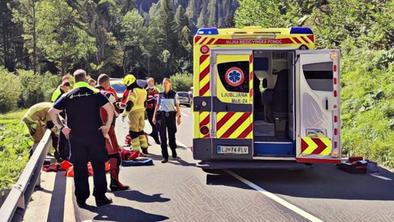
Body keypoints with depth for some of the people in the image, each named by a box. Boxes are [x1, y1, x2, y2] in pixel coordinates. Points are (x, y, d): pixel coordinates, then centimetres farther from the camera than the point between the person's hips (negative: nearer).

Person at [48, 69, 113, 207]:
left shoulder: (68, 96, 3)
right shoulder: (95, 93, -2)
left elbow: (52, 112, 1)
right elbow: (110, 108, -10)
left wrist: (61, 127, 8)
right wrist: (107, 127, -3)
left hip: (75, 137, 2)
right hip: (95, 135, -1)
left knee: (79, 168, 9)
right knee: (98, 166, 7)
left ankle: (81, 199, 14)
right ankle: (100, 198, 10)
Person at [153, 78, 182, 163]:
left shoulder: (174, 94, 3)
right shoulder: (160, 94, 9)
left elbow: (177, 106, 1)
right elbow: (157, 106, 13)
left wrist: (179, 116, -7)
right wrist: (154, 116, 8)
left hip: (171, 115, -1)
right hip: (161, 116, 1)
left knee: (171, 135, 6)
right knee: (163, 136, -4)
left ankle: (174, 153, 29)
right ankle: (165, 156, -1)